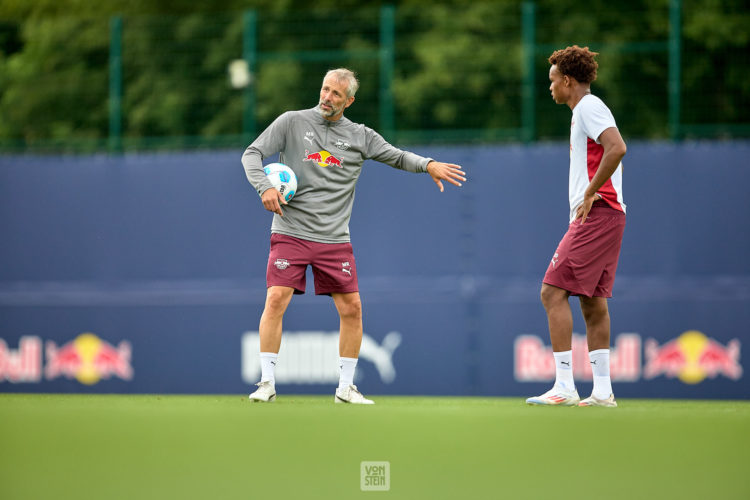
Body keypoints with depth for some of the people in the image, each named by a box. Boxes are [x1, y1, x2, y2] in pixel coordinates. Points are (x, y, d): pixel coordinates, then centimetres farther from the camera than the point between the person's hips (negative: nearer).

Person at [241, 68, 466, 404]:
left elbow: (396, 157, 12)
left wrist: (428, 165, -7)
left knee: (351, 308, -2)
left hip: (335, 240, 2)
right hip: (290, 233, -2)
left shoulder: (359, 136, 7)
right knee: (276, 300, -14)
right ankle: (267, 383, -5)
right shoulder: (292, 122, 1)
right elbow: (252, 154, 1)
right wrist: (264, 187, -17)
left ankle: (345, 387, 11)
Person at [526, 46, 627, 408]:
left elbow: (617, 148, -24)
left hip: (596, 215, -10)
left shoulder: (588, 107, -9)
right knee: (592, 301, 9)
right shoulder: (586, 110, 22)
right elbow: (612, 155, 27)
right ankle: (602, 391, 7)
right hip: (606, 216, 10)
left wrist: (590, 194, -20)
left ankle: (564, 387, -16)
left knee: (553, 292, -12)